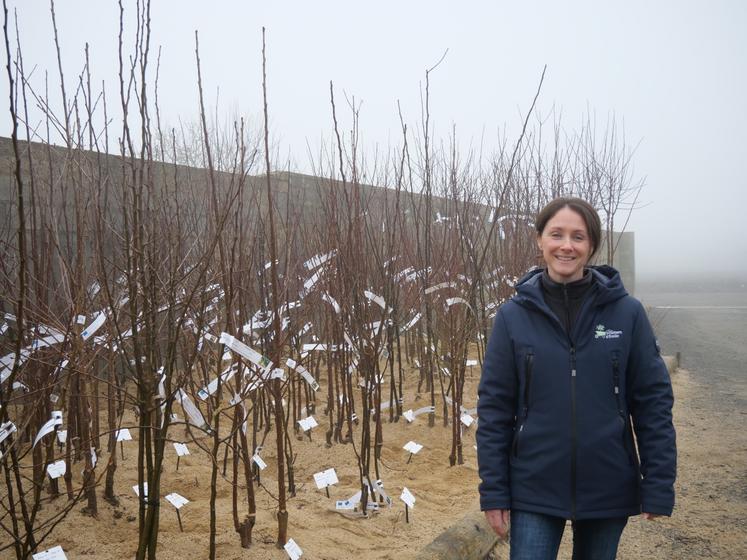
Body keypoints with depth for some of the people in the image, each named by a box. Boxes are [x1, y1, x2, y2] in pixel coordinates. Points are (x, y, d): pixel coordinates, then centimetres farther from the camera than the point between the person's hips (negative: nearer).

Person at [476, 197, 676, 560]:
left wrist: (659, 487, -5)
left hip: (608, 488, 1)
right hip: (534, 490, -1)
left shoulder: (627, 312, -6)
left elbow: (653, 401, -3)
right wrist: (493, 492, -5)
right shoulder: (513, 316, -6)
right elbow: (494, 407, -4)